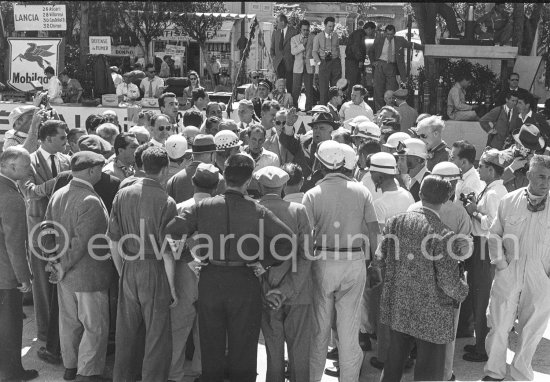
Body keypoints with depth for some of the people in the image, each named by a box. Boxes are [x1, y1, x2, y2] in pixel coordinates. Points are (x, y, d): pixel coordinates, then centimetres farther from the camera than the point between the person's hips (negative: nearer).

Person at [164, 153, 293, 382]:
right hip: (244, 283, -1)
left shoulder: (203, 207, -5)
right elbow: (288, 240, -12)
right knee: (243, 348, 12)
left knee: (211, 347, 17)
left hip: (210, 280, 2)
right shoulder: (258, 211, -8)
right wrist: (265, 262, -3)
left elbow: (171, 231, -10)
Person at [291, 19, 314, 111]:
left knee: (309, 88, 2)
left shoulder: (313, 38, 7)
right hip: (298, 66, 0)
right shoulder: (294, 39, 7)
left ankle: (308, 108, 8)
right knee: (296, 88, -2)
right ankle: (294, 107, 6)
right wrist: (302, 45, -14)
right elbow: (293, 51, -6)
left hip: (309, 66, 0)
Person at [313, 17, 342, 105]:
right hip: (324, 63, -3)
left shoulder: (335, 35, 10)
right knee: (323, 87, -4)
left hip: (335, 62, 3)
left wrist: (338, 59, 12)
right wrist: (319, 62, -8)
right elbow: (314, 51, 1)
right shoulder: (318, 37, 0)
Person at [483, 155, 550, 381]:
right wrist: (499, 261, 1)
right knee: (498, 325, 5)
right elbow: (495, 234, 10)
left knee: (531, 329, 11)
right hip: (508, 273, 0)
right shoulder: (509, 201, 0)